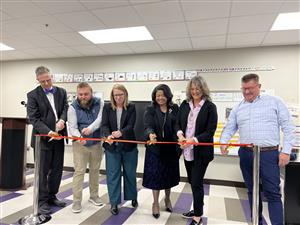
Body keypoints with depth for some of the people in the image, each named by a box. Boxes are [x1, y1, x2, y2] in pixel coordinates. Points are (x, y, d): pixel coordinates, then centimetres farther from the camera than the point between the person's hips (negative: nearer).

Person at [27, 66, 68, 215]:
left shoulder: (61, 92, 9)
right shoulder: (33, 95, -4)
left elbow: (65, 108, 1)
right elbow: (34, 118, -11)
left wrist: (62, 120, -21)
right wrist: (48, 132, -23)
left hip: (58, 137, 4)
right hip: (42, 138, -4)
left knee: (57, 169, 12)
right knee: (42, 171, 5)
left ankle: (52, 196, 29)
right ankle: (42, 201, 18)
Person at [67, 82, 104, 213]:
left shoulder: (100, 103, -7)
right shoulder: (73, 107, -10)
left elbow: (100, 119, -21)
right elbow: (72, 127, -16)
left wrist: (90, 128, -37)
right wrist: (79, 137, -36)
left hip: (96, 143, 2)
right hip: (80, 144, -2)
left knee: (95, 170, 14)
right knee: (79, 171, -1)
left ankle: (94, 196, 31)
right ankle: (77, 201, 11)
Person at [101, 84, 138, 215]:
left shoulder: (131, 107, -2)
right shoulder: (107, 107, 2)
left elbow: (131, 125, -12)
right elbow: (104, 125, -7)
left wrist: (121, 132, -32)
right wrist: (108, 135, -28)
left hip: (128, 146, 0)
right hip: (112, 146, 1)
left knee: (130, 173, 14)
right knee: (112, 174, 6)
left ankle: (133, 197, 35)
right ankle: (114, 203, 19)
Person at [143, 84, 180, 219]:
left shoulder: (175, 109, 2)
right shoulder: (150, 109, -4)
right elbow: (148, 126, -16)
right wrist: (151, 134, -37)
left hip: (170, 147, 2)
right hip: (155, 148, -2)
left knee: (169, 174, 15)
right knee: (155, 175, 4)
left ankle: (167, 199, 40)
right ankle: (155, 203, 25)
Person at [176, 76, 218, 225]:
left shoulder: (210, 107, -8)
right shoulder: (185, 104, 6)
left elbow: (210, 131, -13)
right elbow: (177, 123, 6)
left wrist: (193, 140, -24)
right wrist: (180, 135, -15)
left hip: (201, 151, -5)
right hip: (187, 150, 5)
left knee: (196, 183, 0)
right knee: (192, 181, 17)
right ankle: (197, 209, 37)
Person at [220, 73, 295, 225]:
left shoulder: (274, 102, 1)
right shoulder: (237, 109, 11)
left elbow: (288, 127, -1)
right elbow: (229, 128, 9)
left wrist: (286, 151, -8)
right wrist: (223, 142, -11)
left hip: (269, 154, -4)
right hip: (246, 154, 4)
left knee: (272, 193, -3)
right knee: (252, 191, 14)